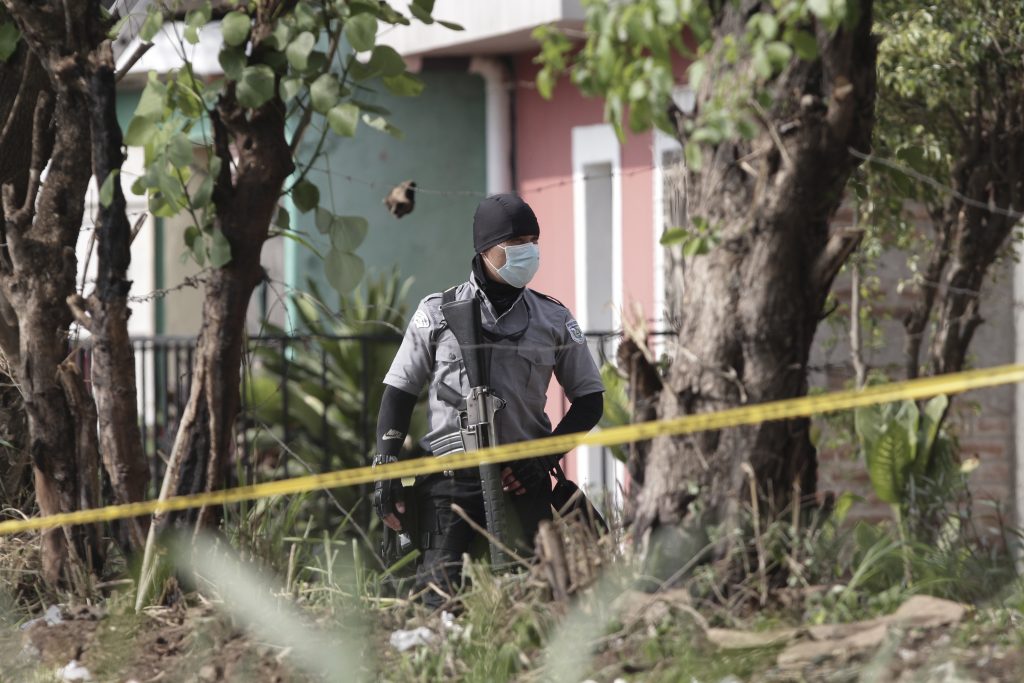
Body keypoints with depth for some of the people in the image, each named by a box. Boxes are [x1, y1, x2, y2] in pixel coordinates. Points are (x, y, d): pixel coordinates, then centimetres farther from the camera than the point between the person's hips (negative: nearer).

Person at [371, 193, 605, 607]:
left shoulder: (554, 321, 11)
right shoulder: (438, 313, 7)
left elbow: (589, 399, 15)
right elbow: (399, 392, 11)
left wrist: (546, 456, 1)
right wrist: (385, 467, 2)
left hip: (522, 479, 1)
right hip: (449, 480, -1)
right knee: (437, 597, -12)